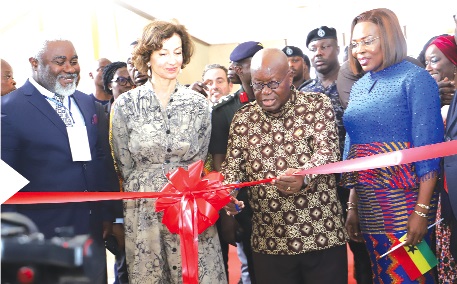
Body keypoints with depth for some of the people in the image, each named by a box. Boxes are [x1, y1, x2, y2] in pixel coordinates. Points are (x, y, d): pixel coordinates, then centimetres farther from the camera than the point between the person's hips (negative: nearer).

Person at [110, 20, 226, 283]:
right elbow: (125, 164, 4)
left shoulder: (199, 104, 2)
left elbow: (199, 161, 7)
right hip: (143, 210, 0)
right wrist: (148, 190, 3)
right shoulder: (125, 105, -1)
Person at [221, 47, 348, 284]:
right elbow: (233, 164, 3)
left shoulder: (317, 104, -2)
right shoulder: (242, 118, 7)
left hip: (322, 235, -2)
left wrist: (304, 177, -35)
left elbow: (328, 150, -14)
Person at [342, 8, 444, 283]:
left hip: (405, 203, -6)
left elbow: (428, 147, -13)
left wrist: (422, 210, -18)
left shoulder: (415, 79, -8)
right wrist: (352, 206, 10)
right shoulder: (359, 87, 11)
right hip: (368, 206, 6)